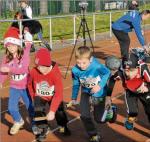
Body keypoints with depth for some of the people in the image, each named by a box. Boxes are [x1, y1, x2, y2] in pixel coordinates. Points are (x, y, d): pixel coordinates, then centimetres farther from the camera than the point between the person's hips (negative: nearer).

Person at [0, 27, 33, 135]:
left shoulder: (24, 54, -13)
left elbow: (24, 68, -27)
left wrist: (10, 69, -35)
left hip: (26, 86, -3)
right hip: (14, 87, 3)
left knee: (30, 106, 9)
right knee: (12, 108, -3)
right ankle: (18, 121, 28)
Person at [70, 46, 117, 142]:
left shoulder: (97, 66, -34)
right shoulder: (75, 70, -23)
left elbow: (107, 73, -14)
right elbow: (76, 84, -3)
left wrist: (100, 86, -26)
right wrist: (74, 98, 8)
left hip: (100, 94, -2)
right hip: (86, 93, 2)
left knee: (99, 119, 5)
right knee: (84, 115, -13)